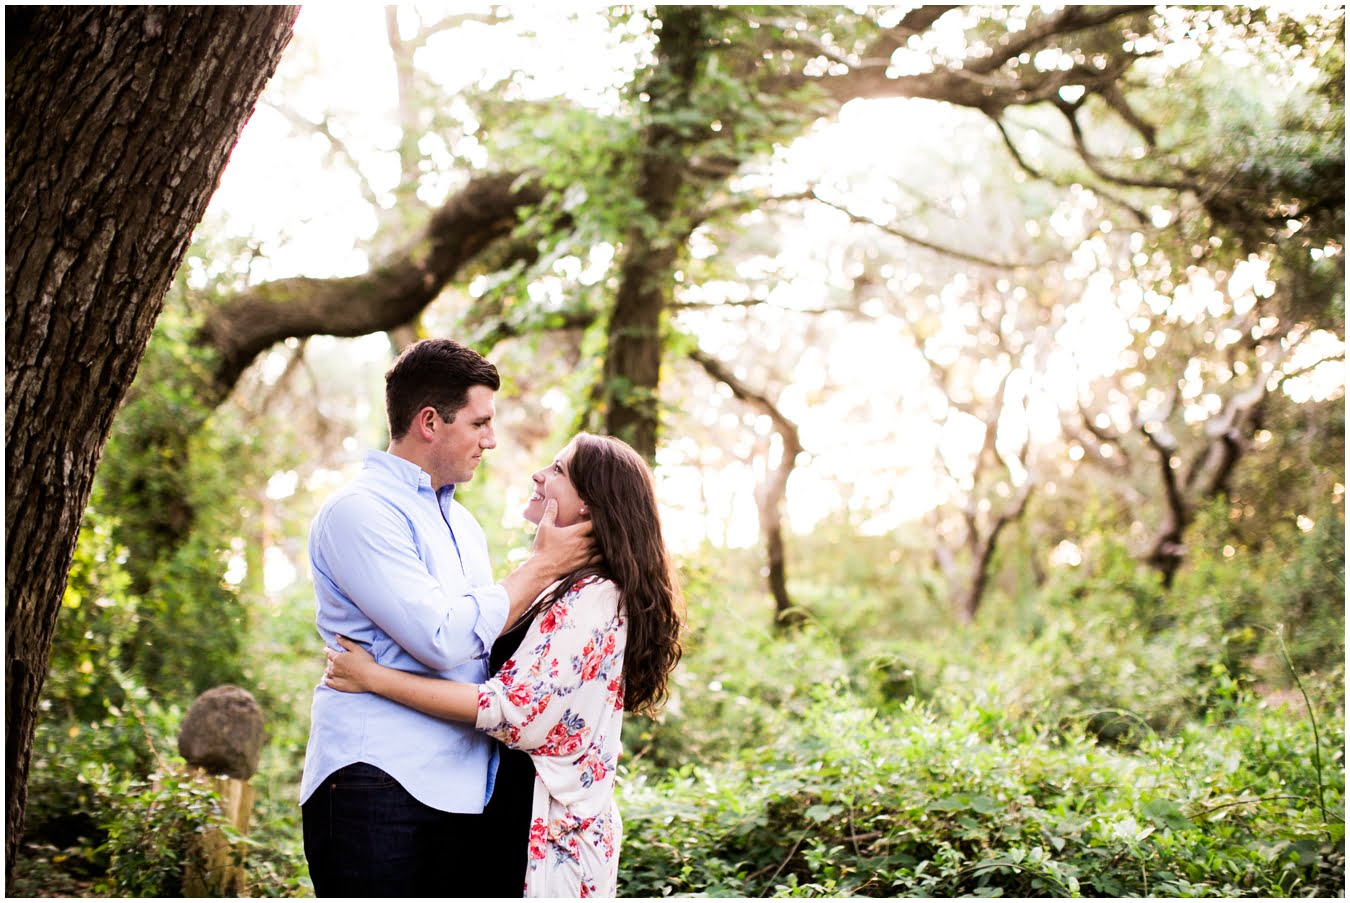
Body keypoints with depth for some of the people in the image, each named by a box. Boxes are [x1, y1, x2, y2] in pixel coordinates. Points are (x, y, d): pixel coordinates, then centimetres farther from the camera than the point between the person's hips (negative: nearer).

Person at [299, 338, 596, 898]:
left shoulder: (461, 523, 20)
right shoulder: (358, 511, -9)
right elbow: (444, 640, -17)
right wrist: (542, 567, -7)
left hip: (462, 789, 8)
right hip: (380, 786, -8)